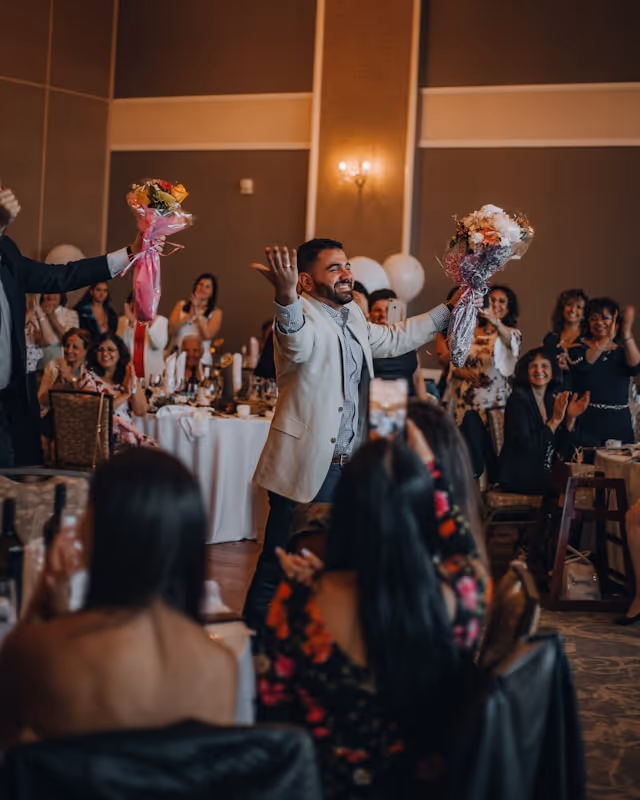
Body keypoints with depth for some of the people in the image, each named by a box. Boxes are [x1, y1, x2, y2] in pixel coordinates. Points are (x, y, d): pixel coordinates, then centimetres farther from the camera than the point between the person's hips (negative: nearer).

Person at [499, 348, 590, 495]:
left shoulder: (554, 400, 9)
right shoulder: (518, 399, -9)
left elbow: (562, 450, 4)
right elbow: (525, 446, -20)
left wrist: (571, 418, -7)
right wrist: (555, 420, -19)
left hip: (547, 474, 6)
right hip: (519, 477, -6)